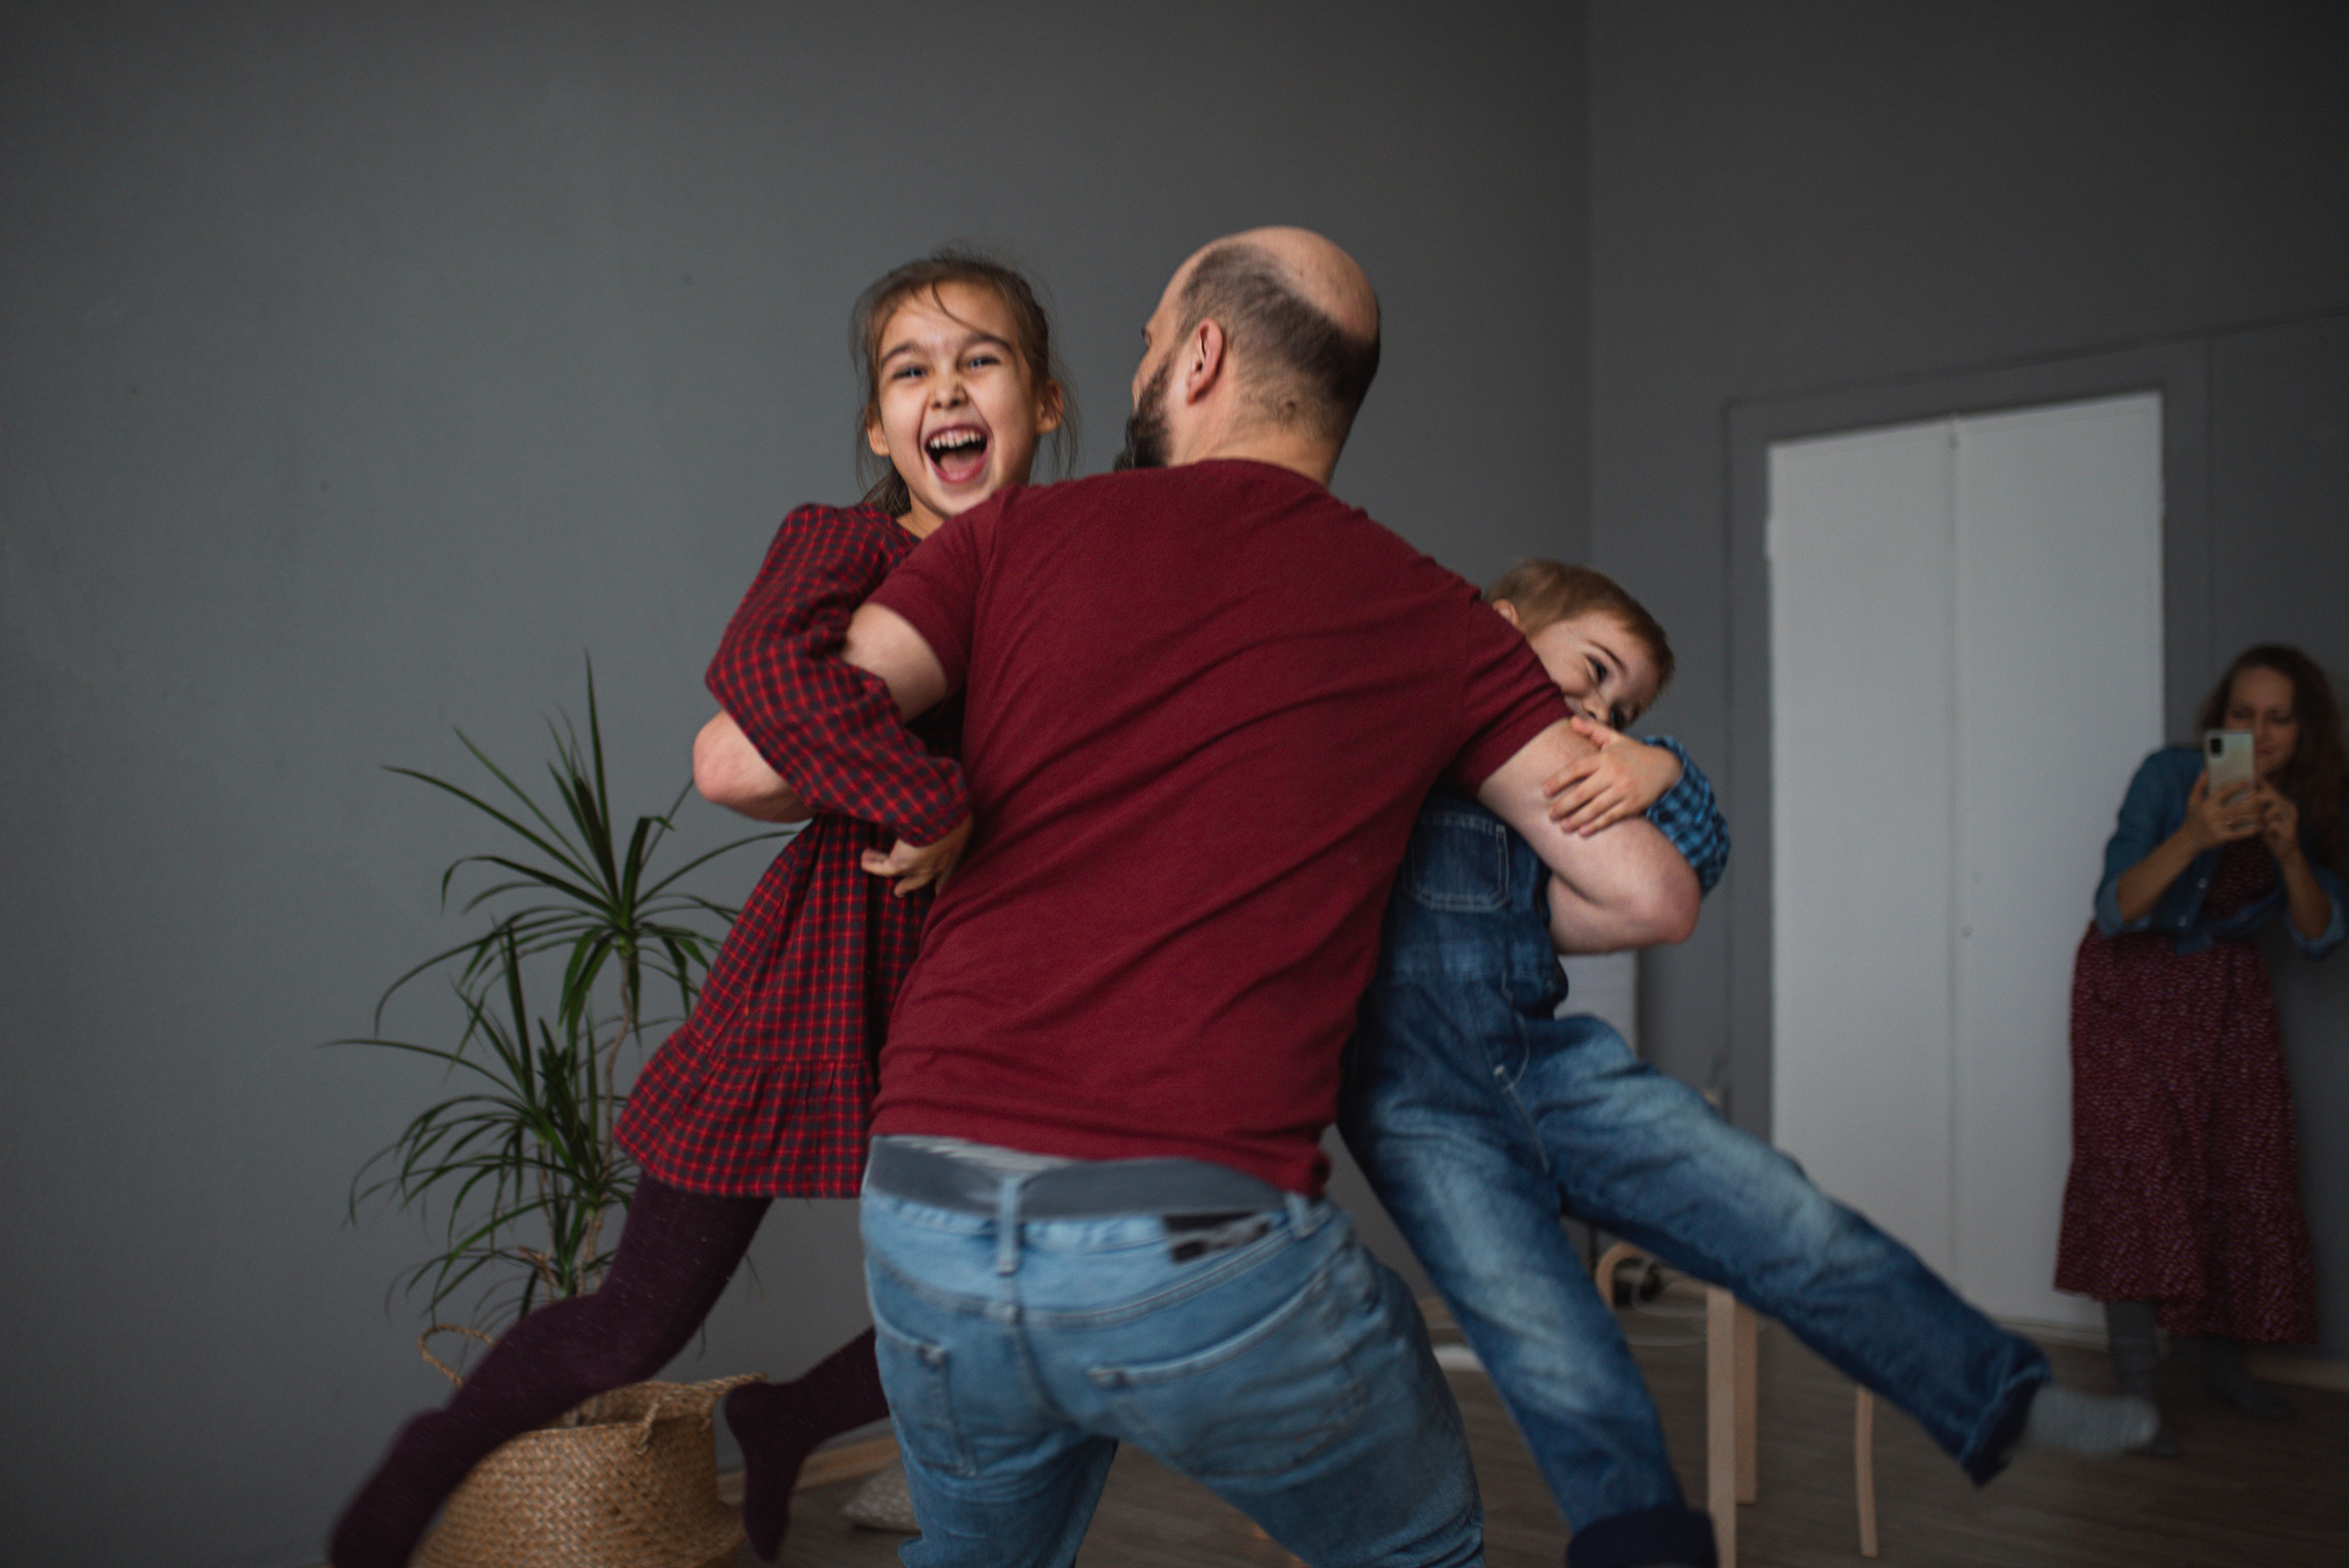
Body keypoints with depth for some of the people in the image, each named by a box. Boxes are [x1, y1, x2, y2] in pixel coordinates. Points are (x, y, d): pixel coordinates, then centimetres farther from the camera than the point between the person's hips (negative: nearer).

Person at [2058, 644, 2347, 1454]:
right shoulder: (2170, 776, -21)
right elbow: (2115, 911, -26)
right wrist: (2189, 840, -42)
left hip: (2227, 991, 5)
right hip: (2134, 986, -5)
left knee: (2244, 1171, 3)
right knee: (2140, 1166, -14)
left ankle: (2223, 1359, 22)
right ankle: (2134, 1392, -13)